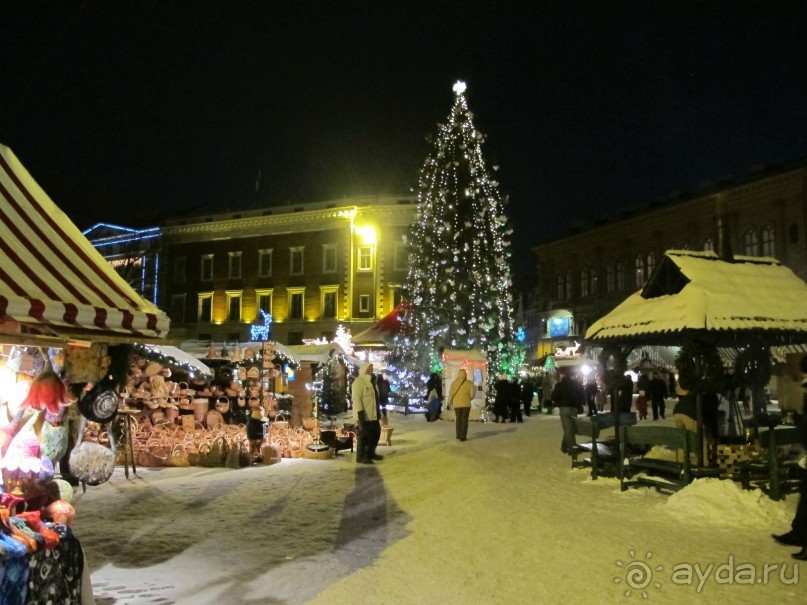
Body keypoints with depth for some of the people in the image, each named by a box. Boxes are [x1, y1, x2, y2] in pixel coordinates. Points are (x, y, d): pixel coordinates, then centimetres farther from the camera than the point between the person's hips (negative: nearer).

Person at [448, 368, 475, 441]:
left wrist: (449, 402, 14)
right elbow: (472, 394, -9)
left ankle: (458, 435, 20)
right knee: (464, 420, 4)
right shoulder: (469, 383, -4)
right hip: (466, 403, -1)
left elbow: (451, 394, -3)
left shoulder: (454, 383, -2)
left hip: (456, 404, 1)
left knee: (458, 419, 18)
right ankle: (463, 437, -1)